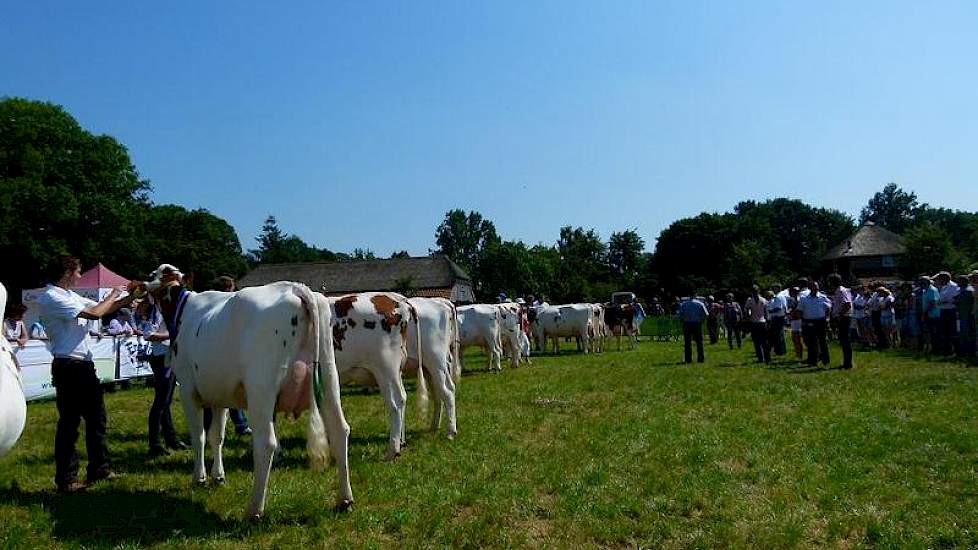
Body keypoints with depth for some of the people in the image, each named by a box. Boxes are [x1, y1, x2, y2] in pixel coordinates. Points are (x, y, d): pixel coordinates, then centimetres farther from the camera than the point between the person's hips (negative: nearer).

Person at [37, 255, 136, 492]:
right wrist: (114, 294, -5)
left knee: (96, 417, 14)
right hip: (68, 366, -9)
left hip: (84, 365, 9)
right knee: (69, 422, -2)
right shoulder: (51, 297, -13)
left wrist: (129, 296, 12)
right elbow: (94, 313, -19)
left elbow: (105, 308, 21)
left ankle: (99, 469, 25)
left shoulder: (70, 296, 15)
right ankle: (66, 479, 8)